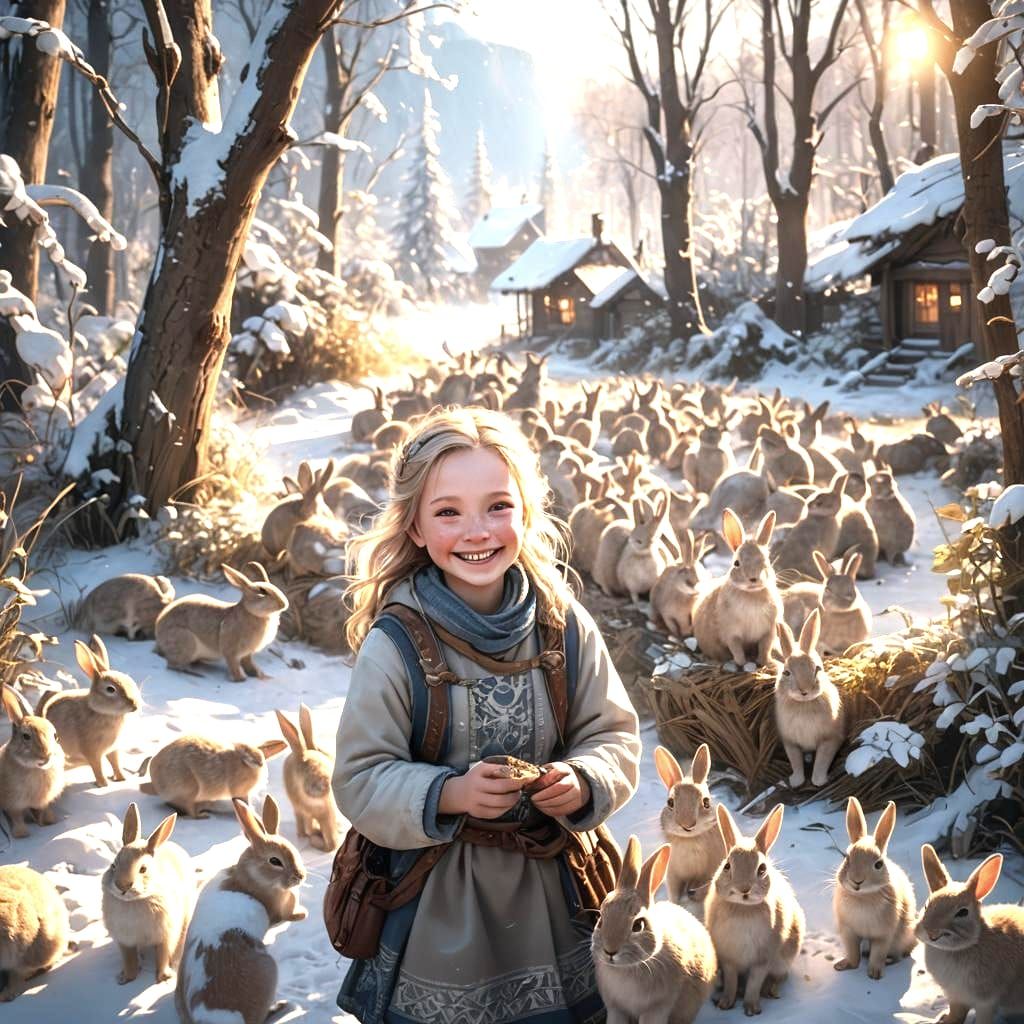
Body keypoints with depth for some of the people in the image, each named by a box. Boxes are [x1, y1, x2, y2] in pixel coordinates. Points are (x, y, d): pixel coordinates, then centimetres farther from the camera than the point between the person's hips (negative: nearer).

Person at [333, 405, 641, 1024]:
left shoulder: (565, 625, -6)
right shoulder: (392, 647, -14)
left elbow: (615, 737, 1)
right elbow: (362, 780, -12)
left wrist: (583, 783, -19)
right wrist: (449, 794, -28)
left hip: (548, 891, 3)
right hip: (435, 900, -3)